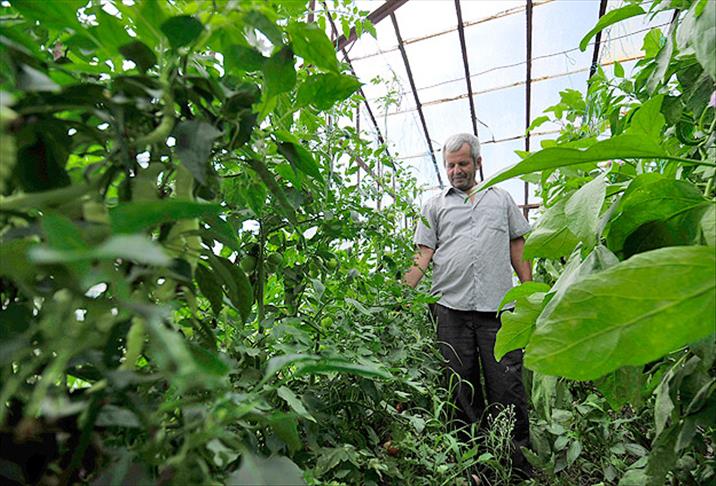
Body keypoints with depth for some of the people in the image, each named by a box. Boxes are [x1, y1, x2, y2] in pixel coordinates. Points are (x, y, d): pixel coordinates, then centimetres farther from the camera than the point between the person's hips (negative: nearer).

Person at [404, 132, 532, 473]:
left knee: (507, 383, 2)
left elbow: (517, 246, 16)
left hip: (498, 306, 0)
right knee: (462, 384, 8)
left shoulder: (501, 198, 16)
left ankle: (519, 452, 19)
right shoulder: (435, 205, 12)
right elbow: (424, 253, 5)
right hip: (451, 307, 0)